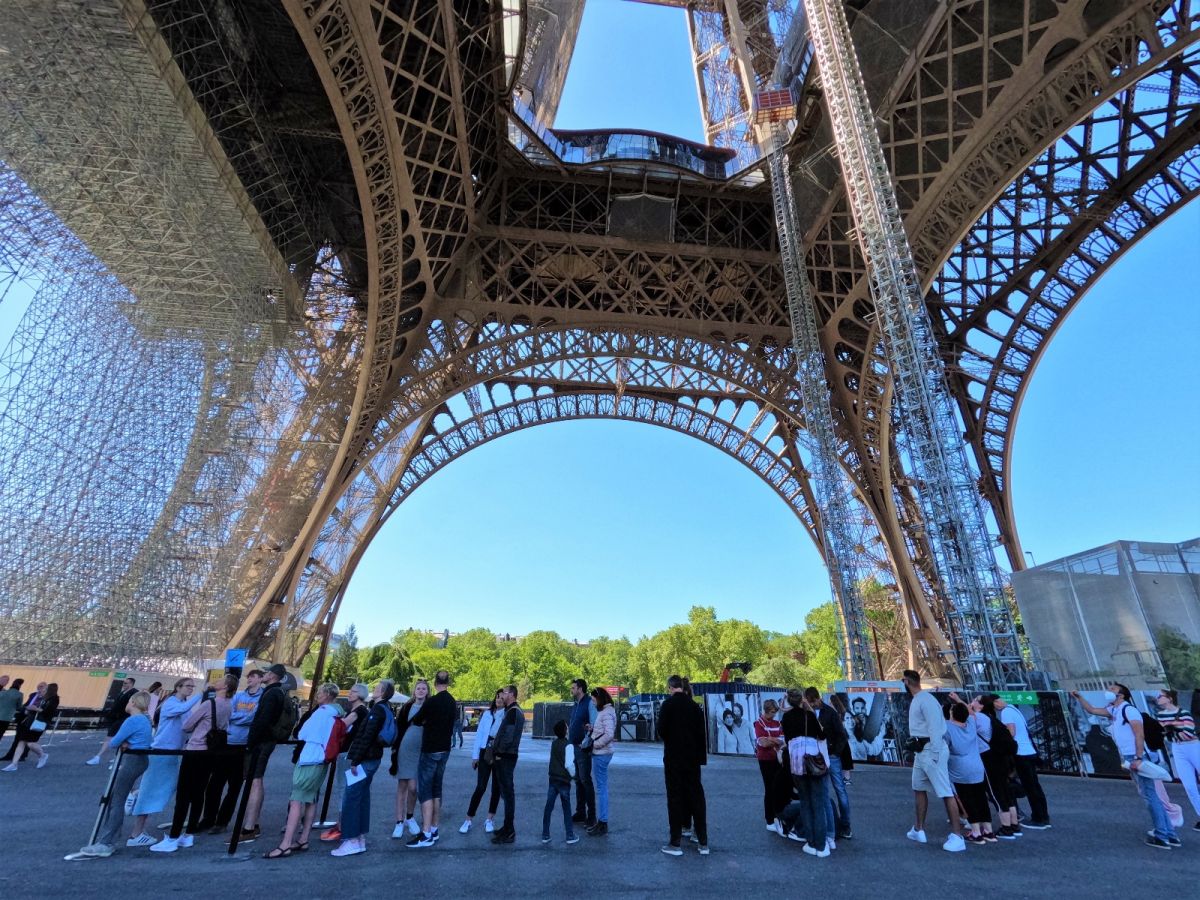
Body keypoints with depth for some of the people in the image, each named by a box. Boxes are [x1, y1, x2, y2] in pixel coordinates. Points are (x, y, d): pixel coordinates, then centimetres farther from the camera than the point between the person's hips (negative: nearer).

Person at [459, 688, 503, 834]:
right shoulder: (487, 714, 2)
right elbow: (479, 734, 4)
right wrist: (475, 755, 1)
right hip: (485, 753, 0)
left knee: (496, 788, 8)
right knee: (480, 787, -3)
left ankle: (490, 819, 24)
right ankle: (468, 820, 9)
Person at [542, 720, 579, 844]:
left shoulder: (554, 743, 5)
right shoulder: (568, 745, -17)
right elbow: (569, 764, -22)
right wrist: (573, 774, -4)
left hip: (553, 779, 5)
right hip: (564, 781, -5)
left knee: (548, 808, 9)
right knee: (566, 809, 7)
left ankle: (545, 835, 14)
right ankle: (570, 836, 14)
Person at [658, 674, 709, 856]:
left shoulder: (668, 704, -12)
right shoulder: (694, 705, 2)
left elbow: (661, 730, -13)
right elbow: (701, 733, 4)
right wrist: (701, 756, 9)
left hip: (673, 757, -4)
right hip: (692, 757, 4)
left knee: (675, 797, 4)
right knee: (696, 797, 12)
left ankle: (675, 843, 8)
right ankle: (703, 842, 17)